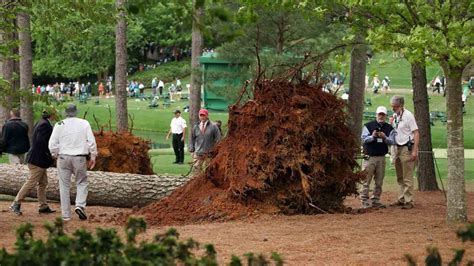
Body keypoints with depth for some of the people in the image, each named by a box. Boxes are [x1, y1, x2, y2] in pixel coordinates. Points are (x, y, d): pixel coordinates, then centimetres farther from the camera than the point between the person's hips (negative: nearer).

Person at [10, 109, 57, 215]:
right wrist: (50, 154, -19)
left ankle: (43, 206, 18)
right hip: (38, 159, -10)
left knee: (43, 183, 13)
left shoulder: (41, 123, 12)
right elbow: (41, 141, -27)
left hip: (36, 158, 10)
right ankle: (16, 204, 0)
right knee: (31, 182, -5)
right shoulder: (45, 125, -18)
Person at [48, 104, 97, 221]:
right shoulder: (84, 123, 0)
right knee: (81, 182, 14)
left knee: (64, 186, 7)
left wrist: (56, 155, 13)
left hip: (63, 157, 1)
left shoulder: (59, 125, 0)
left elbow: (52, 144, -2)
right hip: (80, 158, -1)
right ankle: (80, 205, -8)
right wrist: (93, 156, 6)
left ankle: (66, 215, 6)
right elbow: (91, 141, -2)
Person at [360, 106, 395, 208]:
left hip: (381, 158, 4)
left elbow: (392, 141, 1)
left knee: (379, 182, 7)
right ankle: (365, 202, -3)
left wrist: (385, 138, -18)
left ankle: (376, 201, 15)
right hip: (369, 157, -3)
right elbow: (364, 139, -8)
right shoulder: (368, 126, 2)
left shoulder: (389, 128, 10)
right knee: (366, 181, -5)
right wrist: (372, 137, -25)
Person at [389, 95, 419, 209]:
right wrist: (391, 124, -1)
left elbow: (416, 133, -15)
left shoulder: (408, 115, -12)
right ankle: (402, 199, 21)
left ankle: (409, 201, -4)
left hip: (407, 148, -8)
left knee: (407, 177, -6)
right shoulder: (395, 116, 11)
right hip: (397, 148, 8)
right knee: (400, 177, 13)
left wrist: (415, 151, -21)